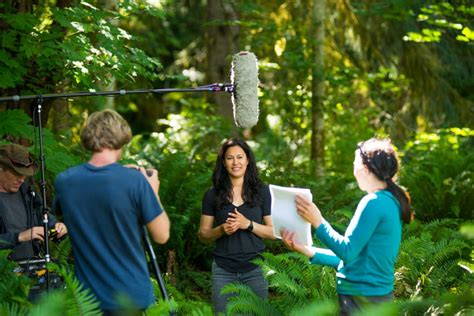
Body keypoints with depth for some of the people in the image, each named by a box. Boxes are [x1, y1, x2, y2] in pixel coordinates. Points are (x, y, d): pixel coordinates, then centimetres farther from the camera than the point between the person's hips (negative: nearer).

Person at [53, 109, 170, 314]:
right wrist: (153, 192, 8)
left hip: (86, 298, 3)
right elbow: (162, 235, -7)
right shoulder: (135, 181, -15)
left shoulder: (64, 181, -4)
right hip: (131, 297, -3)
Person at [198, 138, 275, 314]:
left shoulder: (262, 192, 4)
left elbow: (275, 232, 2)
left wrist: (248, 224, -13)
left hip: (255, 269, 0)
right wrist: (221, 230, -12)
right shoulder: (213, 195, 5)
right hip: (223, 272, 0)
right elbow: (203, 235, 8)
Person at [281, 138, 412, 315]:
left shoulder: (374, 202, -16)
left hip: (361, 300, -9)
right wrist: (308, 251, 11)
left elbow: (348, 252, -18)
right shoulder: (391, 201, 13)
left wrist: (318, 222, -11)